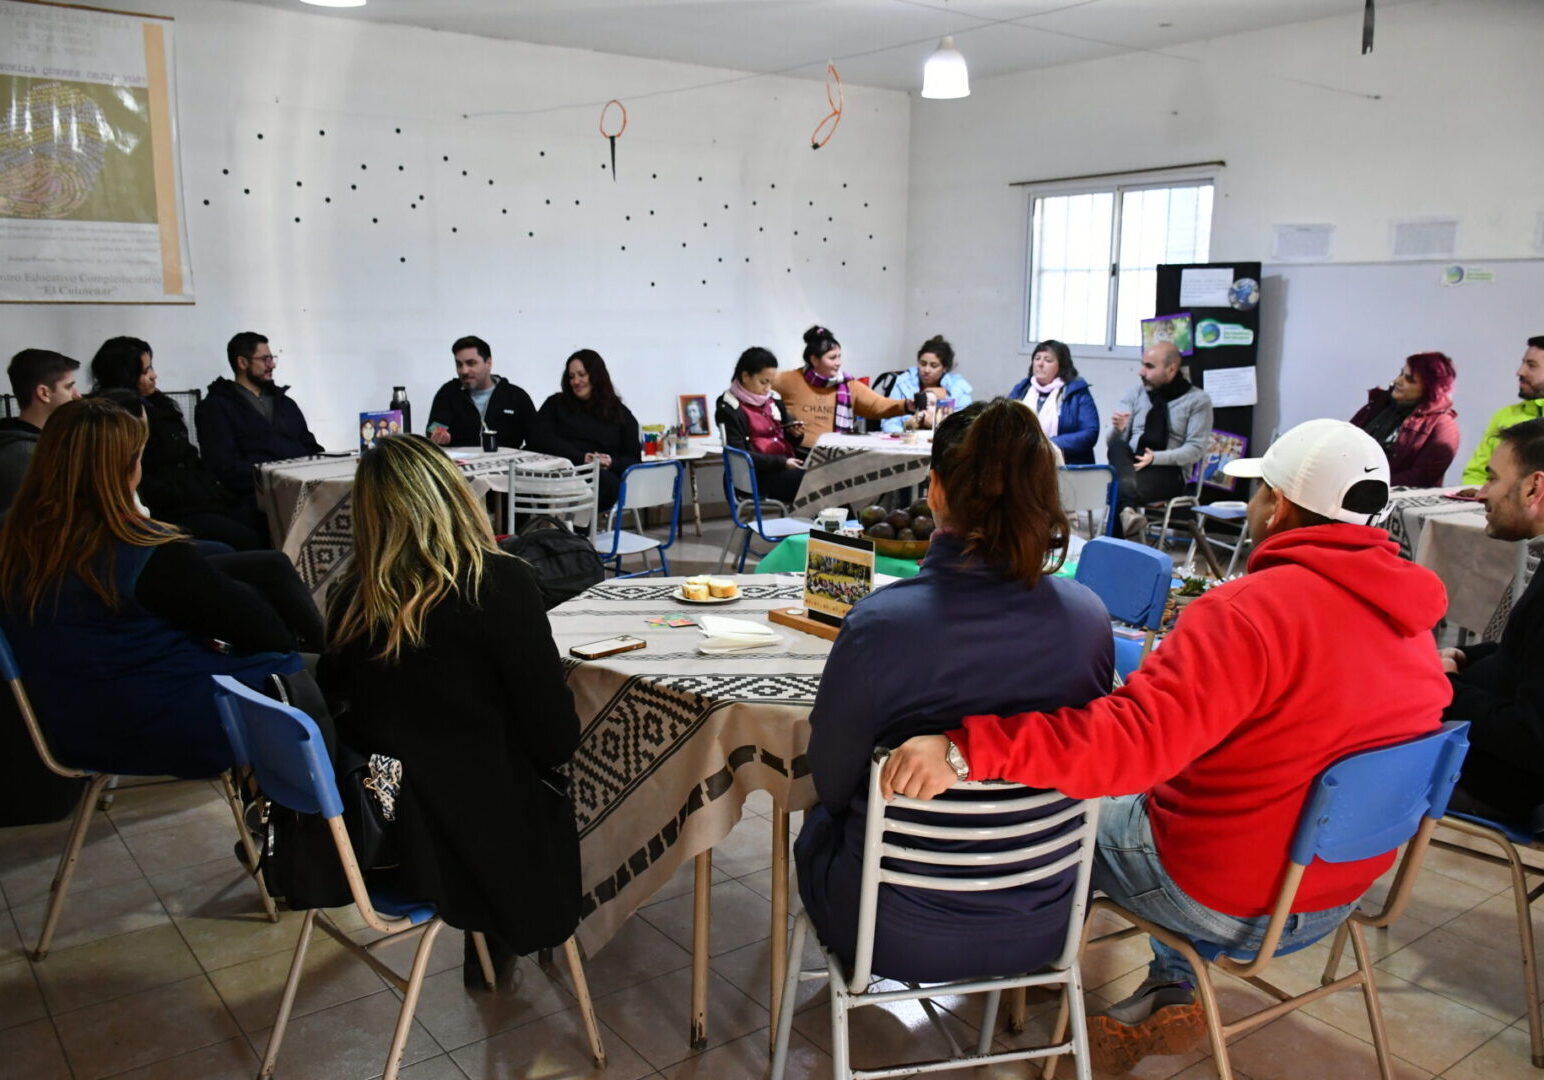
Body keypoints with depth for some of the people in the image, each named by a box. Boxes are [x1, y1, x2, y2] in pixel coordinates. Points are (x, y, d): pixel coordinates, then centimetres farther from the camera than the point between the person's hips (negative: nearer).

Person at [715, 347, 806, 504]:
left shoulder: (773, 399, 15)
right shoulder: (729, 409, -5)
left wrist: (794, 433, 1)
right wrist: (782, 462, -17)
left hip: (788, 467, 7)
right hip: (758, 476, -7)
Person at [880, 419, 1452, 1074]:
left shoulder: (1252, 610, -27)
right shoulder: (1411, 615, -2)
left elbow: (1132, 739, -38)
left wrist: (962, 746, -44)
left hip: (1227, 902, -7)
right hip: (1340, 893, 7)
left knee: (1055, 801, 14)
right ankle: (1169, 990, 23)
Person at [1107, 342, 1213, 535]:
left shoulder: (1198, 400, 3)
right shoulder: (1133, 394, 13)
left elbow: (1195, 449, -5)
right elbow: (1112, 442, 6)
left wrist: (1155, 458, -19)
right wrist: (1118, 429, -19)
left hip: (1168, 471, -4)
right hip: (1130, 463, 4)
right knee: (1117, 445, -34)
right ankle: (1128, 508, -50)